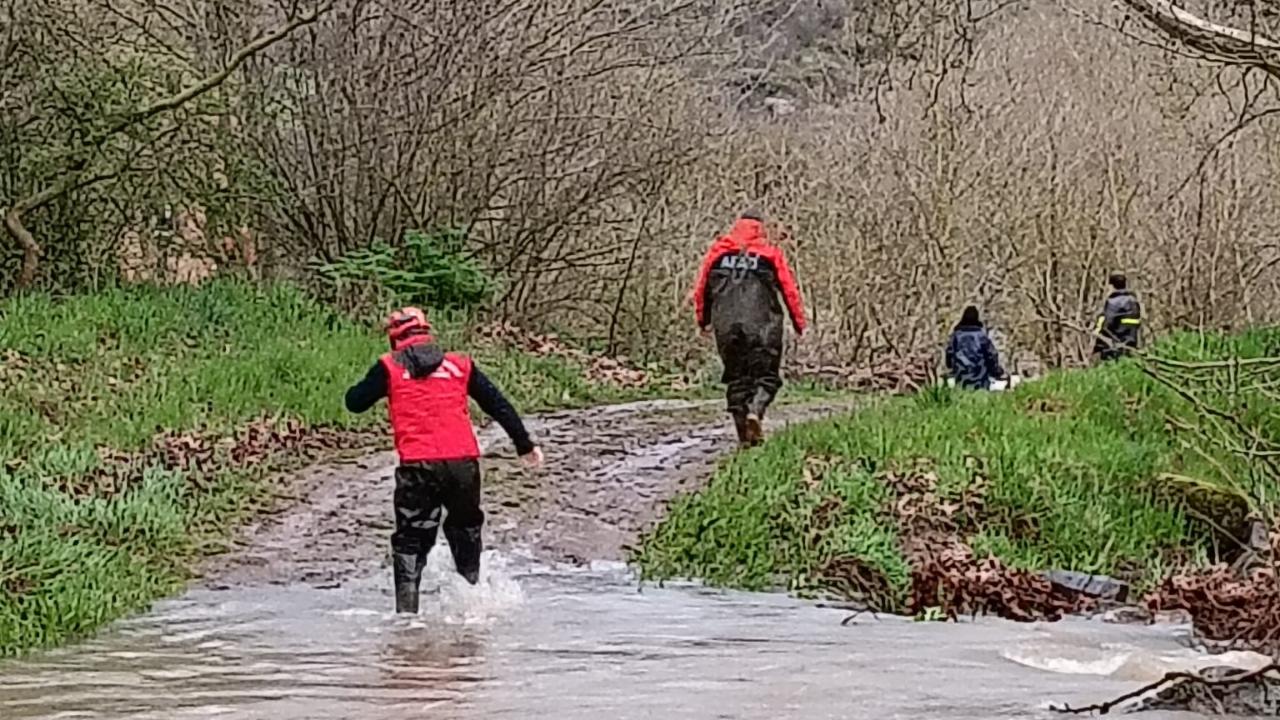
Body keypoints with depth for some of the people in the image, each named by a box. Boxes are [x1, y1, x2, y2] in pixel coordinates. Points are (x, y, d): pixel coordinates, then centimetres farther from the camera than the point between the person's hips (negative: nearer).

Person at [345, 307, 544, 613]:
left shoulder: (390, 367, 6)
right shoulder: (460, 365, 14)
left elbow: (355, 402, 11)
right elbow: (498, 405, 15)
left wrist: (379, 380, 30)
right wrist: (525, 445, 21)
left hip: (418, 465, -2)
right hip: (463, 462, 2)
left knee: (411, 542, 5)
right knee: (466, 532, 23)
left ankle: (407, 609, -5)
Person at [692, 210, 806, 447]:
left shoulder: (717, 251, 10)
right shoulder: (771, 253, 4)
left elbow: (701, 288, 13)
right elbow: (790, 290, 2)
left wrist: (703, 319, 24)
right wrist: (799, 322, 9)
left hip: (726, 326, 2)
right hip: (762, 325, -2)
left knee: (736, 378, 10)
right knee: (766, 376, 5)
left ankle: (744, 435, 6)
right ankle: (755, 410, -24)